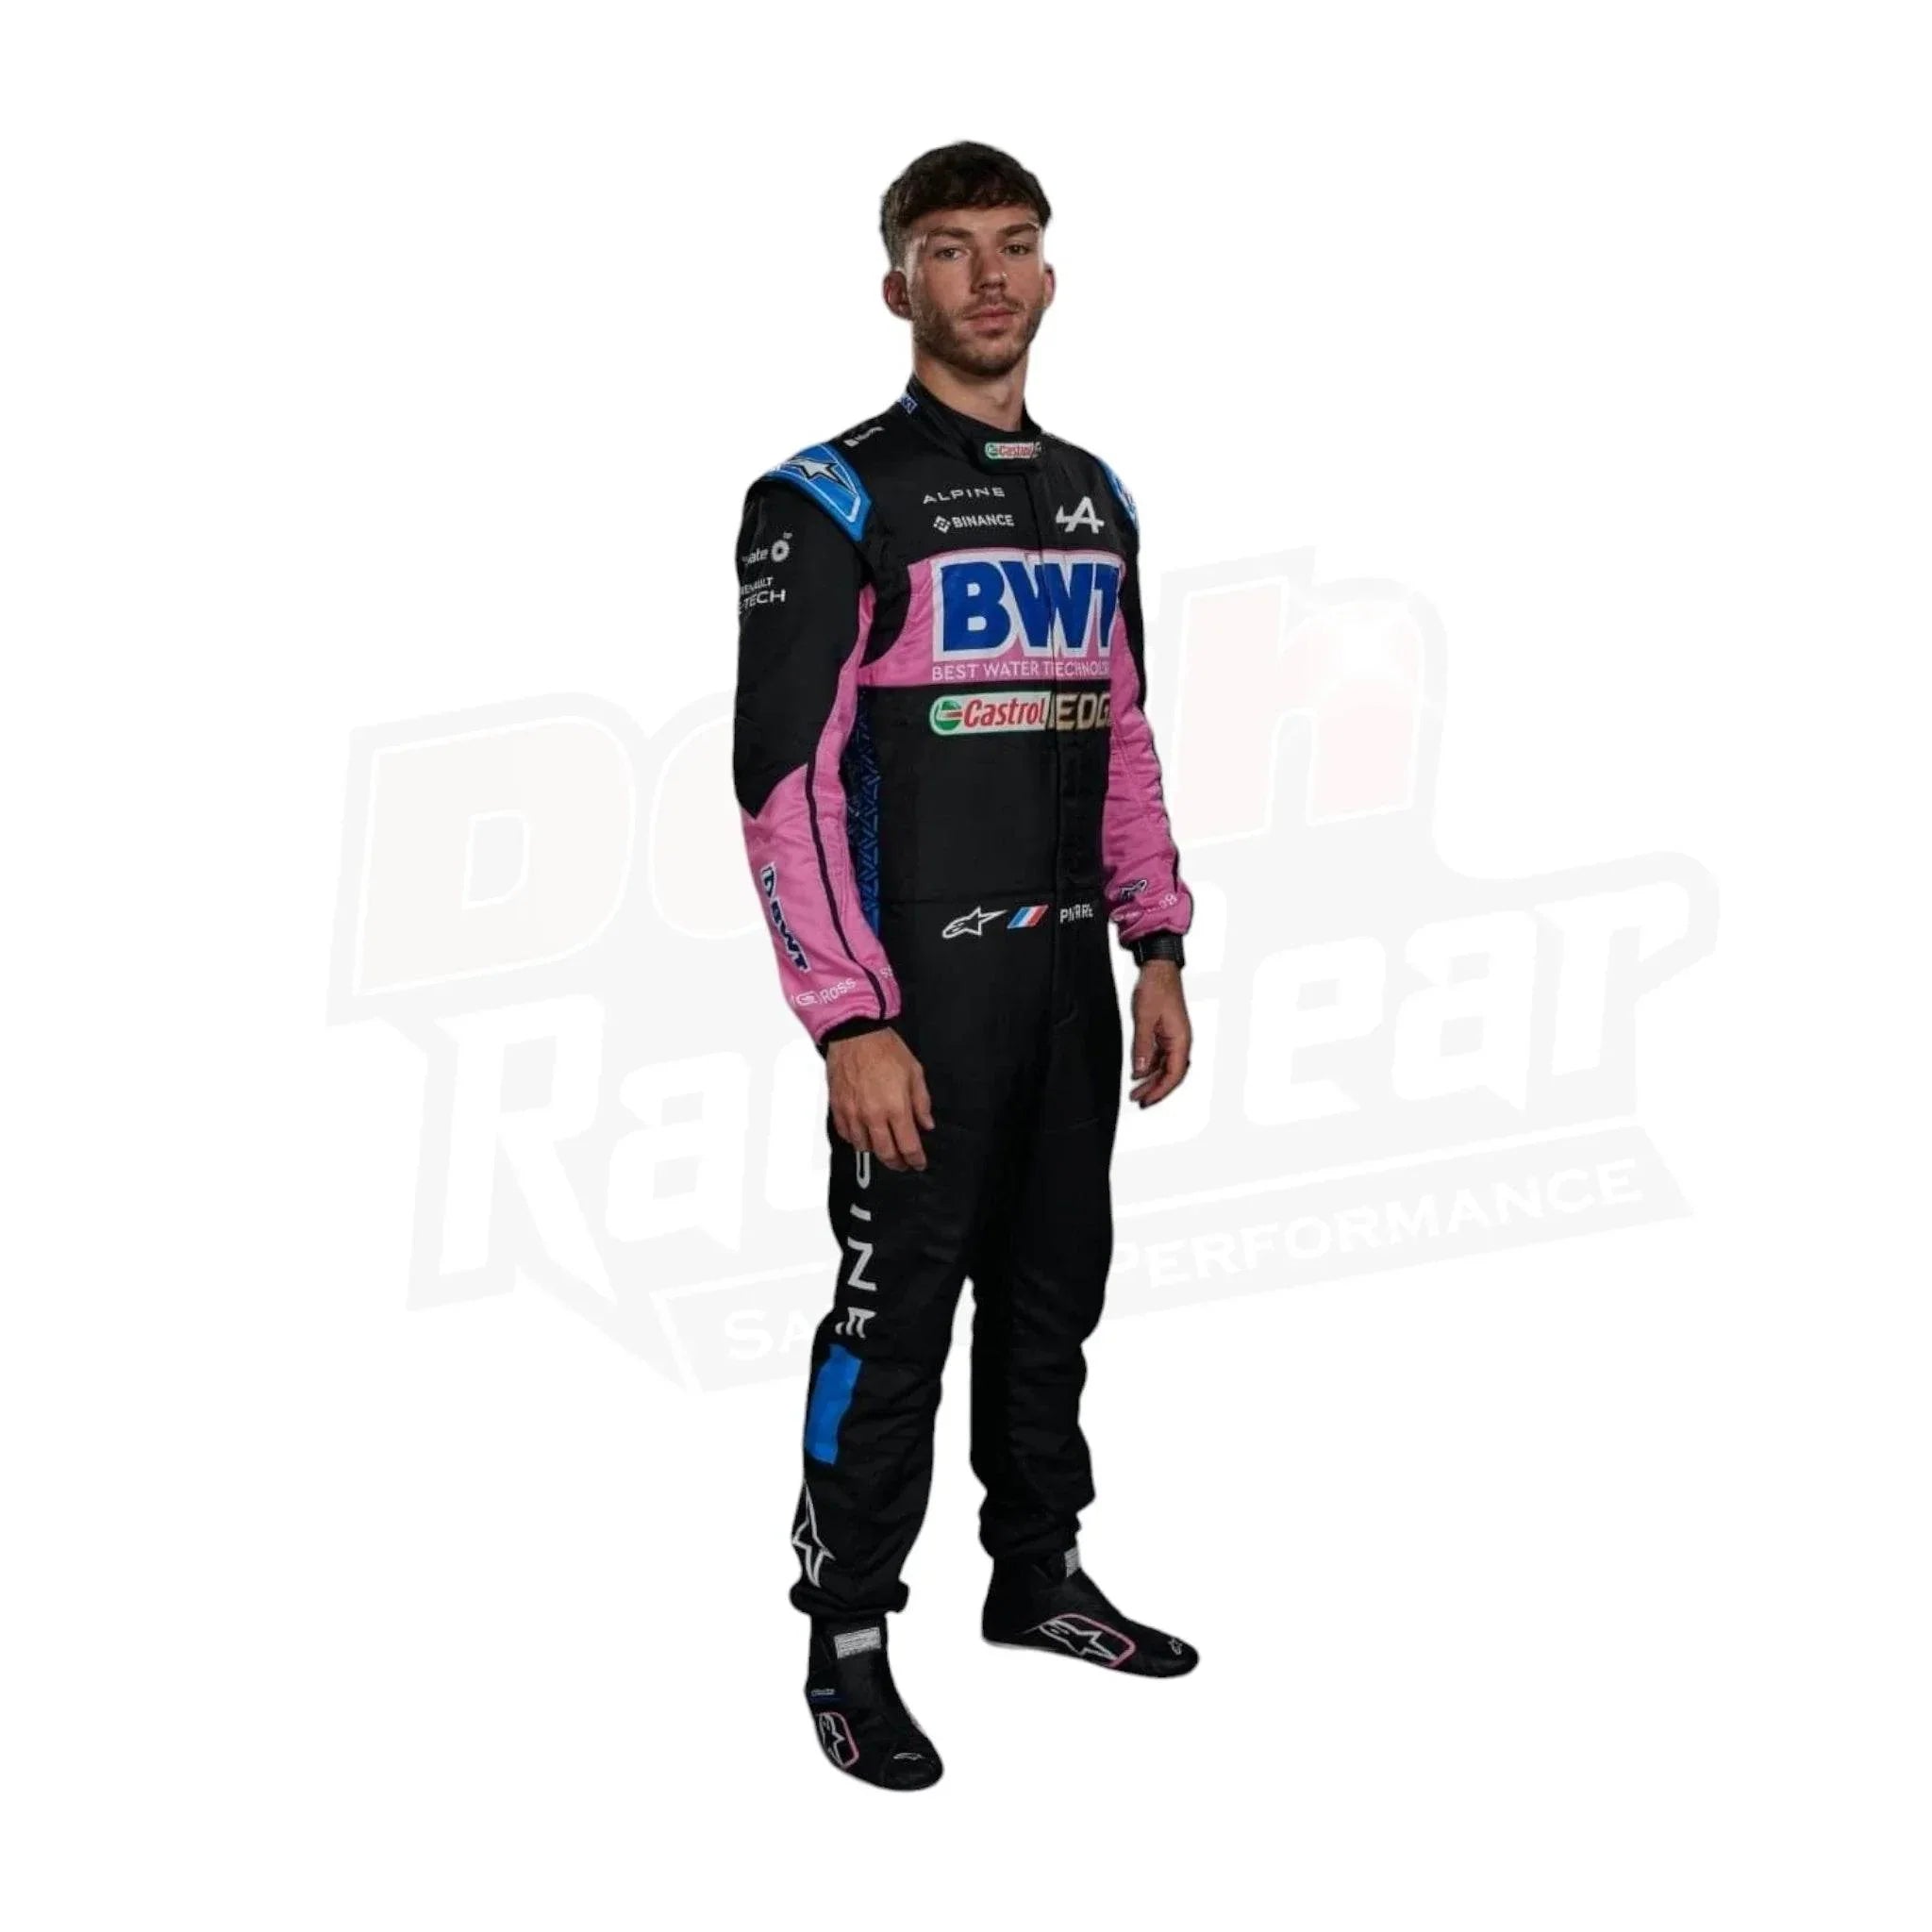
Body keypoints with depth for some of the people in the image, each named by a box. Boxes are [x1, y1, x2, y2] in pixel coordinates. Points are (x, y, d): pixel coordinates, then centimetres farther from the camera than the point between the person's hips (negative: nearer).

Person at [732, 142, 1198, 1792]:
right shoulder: (833, 500, -9)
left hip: (1069, 972, 7)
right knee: (897, 1311, 0)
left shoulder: (1093, 498, 13)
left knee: (1053, 1291, 16)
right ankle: (848, 1643, 12)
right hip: (923, 977, -7)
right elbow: (781, 772, -14)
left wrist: (1159, 953, 11)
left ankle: (1039, 1575, 32)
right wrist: (851, 1024, -19)